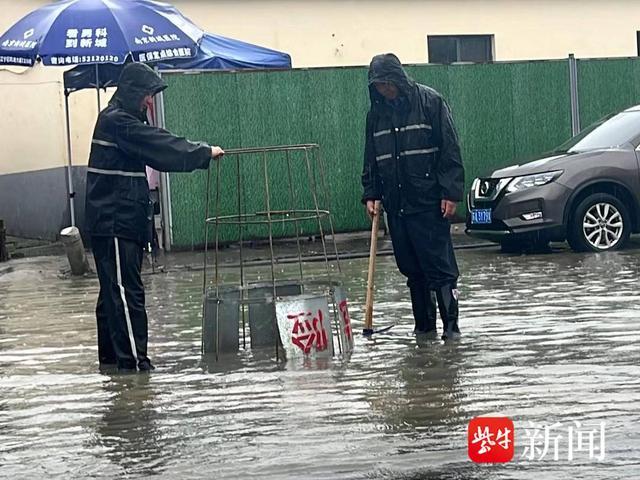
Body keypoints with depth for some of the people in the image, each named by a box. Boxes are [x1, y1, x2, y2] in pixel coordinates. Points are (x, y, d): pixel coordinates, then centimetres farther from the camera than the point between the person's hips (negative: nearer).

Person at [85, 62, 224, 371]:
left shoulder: (121, 121, 19)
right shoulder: (116, 122, -14)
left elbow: (157, 148, 19)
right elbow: (162, 147, -17)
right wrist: (204, 153, -10)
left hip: (122, 221, 11)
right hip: (113, 222, -11)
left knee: (113, 290, 14)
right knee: (126, 291, -12)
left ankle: (110, 356, 20)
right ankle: (133, 359, -13)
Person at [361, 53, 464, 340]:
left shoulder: (429, 101, -3)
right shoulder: (376, 113, 12)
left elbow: (450, 150, -6)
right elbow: (371, 158, 20)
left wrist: (451, 193, -11)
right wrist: (370, 194, 9)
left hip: (429, 202, -5)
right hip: (396, 205, 5)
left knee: (439, 266, -6)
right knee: (411, 269, 8)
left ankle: (451, 325, -2)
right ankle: (424, 326, 15)